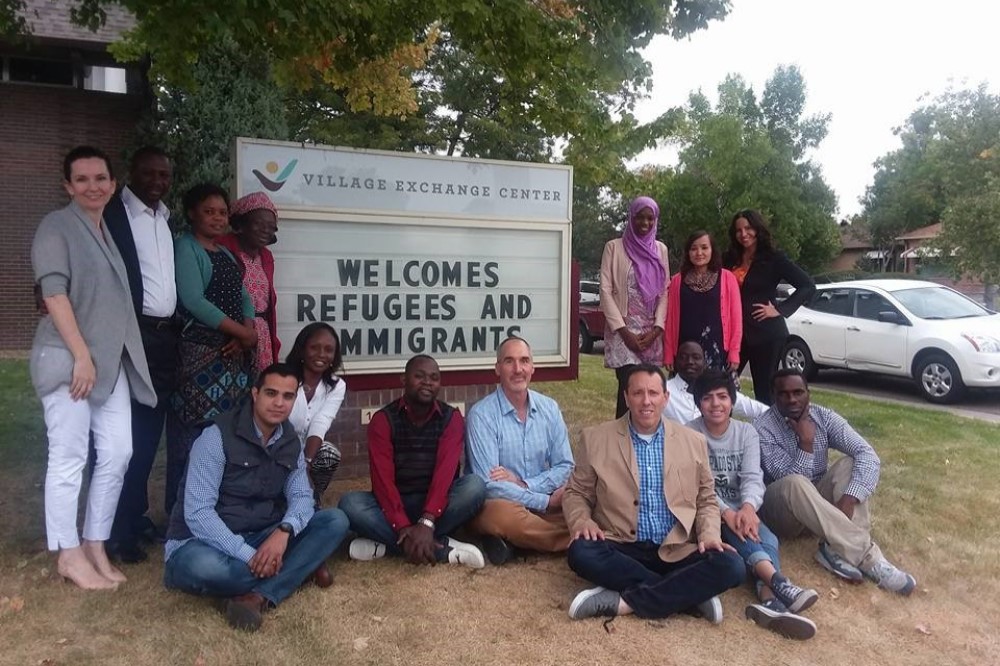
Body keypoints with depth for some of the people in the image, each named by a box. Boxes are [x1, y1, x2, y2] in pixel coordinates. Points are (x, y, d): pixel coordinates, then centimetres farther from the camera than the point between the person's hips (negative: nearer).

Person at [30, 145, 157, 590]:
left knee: (117, 453, 4)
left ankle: (95, 547, 16)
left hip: (112, 360, 7)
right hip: (67, 359, -7)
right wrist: (81, 355, -18)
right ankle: (69, 555, 8)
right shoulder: (56, 226, -2)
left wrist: (99, 357, 15)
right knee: (69, 458, -2)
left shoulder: (109, 232, 19)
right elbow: (54, 293, -12)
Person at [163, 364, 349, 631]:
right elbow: (197, 513, -23)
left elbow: (302, 496, -2)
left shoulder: (291, 442, 2)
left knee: (336, 521, -12)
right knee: (204, 567, -41)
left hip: (262, 539, 5)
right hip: (207, 543, -5)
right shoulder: (217, 436, -17)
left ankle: (258, 597, -26)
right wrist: (247, 556, -29)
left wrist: (284, 531, -26)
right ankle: (301, 564, -15)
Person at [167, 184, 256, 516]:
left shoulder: (226, 253, 20)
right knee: (191, 433, -6)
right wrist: (241, 331, -11)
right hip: (199, 352, -7)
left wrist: (250, 331, -6)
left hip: (234, 352, 7)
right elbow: (193, 301, -15)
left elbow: (244, 296, 14)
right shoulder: (185, 247, -3)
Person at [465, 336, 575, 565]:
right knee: (505, 515, -39)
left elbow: (565, 467, 3)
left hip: (546, 504, 4)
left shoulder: (550, 408, 4)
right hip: (497, 505, -4)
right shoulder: (481, 415, -11)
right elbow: (489, 484, -17)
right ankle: (570, 539, -13)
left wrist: (523, 483, -14)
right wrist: (545, 502, -17)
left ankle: (511, 541, -12)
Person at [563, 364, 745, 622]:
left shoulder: (693, 442, 9)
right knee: (581, 553, -32)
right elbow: (576, 493, 10)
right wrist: (582, 521, -11)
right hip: (621, 548, -1)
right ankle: (691, 592, -20)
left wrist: (709, 534, -5)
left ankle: (624, 601, -23)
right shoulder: (596, 438, 4)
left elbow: (706, 500, 15)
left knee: (731, 566, -24)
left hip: (676, 551, 1)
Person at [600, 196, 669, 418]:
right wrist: (623, 331, -12)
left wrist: (656, 329, -4)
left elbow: (665, 291, 9)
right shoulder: (614, 247, 1)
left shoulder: (660, 249, 12)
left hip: (651, 332, 4)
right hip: (623, 330, -4)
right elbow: (605, 290, -4)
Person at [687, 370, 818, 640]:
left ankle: (770, 601, -53)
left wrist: (747, 508, -32)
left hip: (740, 511, 3)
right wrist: (725, 512, -33)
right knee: (733, 529, -34)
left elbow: (753, 478, -9)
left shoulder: (746, 432, 4)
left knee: (766, 538, -27)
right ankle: (779, 583, -52)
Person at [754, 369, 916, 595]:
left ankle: (842, 550, -31)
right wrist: (805, 442, -31)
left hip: (820, 501, 5)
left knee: (850, 464, -22)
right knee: (795, 484, -38)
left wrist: (847, 501, -33)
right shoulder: (763, 429, -18)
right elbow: (792, 482, -23)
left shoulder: (824, 417, -7)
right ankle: (867, 556, -37)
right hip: (781, 509, -4)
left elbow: (868, 455, -19)